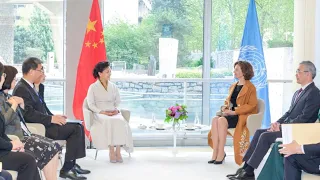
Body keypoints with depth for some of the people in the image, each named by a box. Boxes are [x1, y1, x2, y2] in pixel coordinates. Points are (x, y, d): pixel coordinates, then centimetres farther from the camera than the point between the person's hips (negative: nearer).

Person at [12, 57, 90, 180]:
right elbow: (29, 114, -25)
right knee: (76, 129, -15)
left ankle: (72, 164, 7)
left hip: (42, 124, 10)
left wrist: (53, 116, 4)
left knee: (78, 127, 6)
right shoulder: (21, 89, -16)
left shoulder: (28, 86, 15)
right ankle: (66, 169, -10)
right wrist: (51, 119, -21)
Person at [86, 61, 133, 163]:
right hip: (100, 115, -3)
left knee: (120, 121, -33)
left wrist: (116, 109, -4)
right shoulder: (93, 87, 6)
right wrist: (102, 112, -14)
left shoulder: (113, 87, 17)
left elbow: (118, 102, 19)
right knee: (109, 122, -38)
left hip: (113, 113, 3)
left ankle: (118, 151, -34)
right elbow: (91, 105, 0)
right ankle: (111, 151, -34)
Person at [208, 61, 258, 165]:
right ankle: (215, 153, -29)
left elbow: (251, 105, -11)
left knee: (222, 120, -33)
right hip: (231, 114, 7)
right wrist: (225, 107, 2)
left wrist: (234, 111, -17)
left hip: (243, 116, -7)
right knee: (215, 119, -25)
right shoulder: (233, 86, 21)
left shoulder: (250, 87, -2)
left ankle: (221, 153, -26)